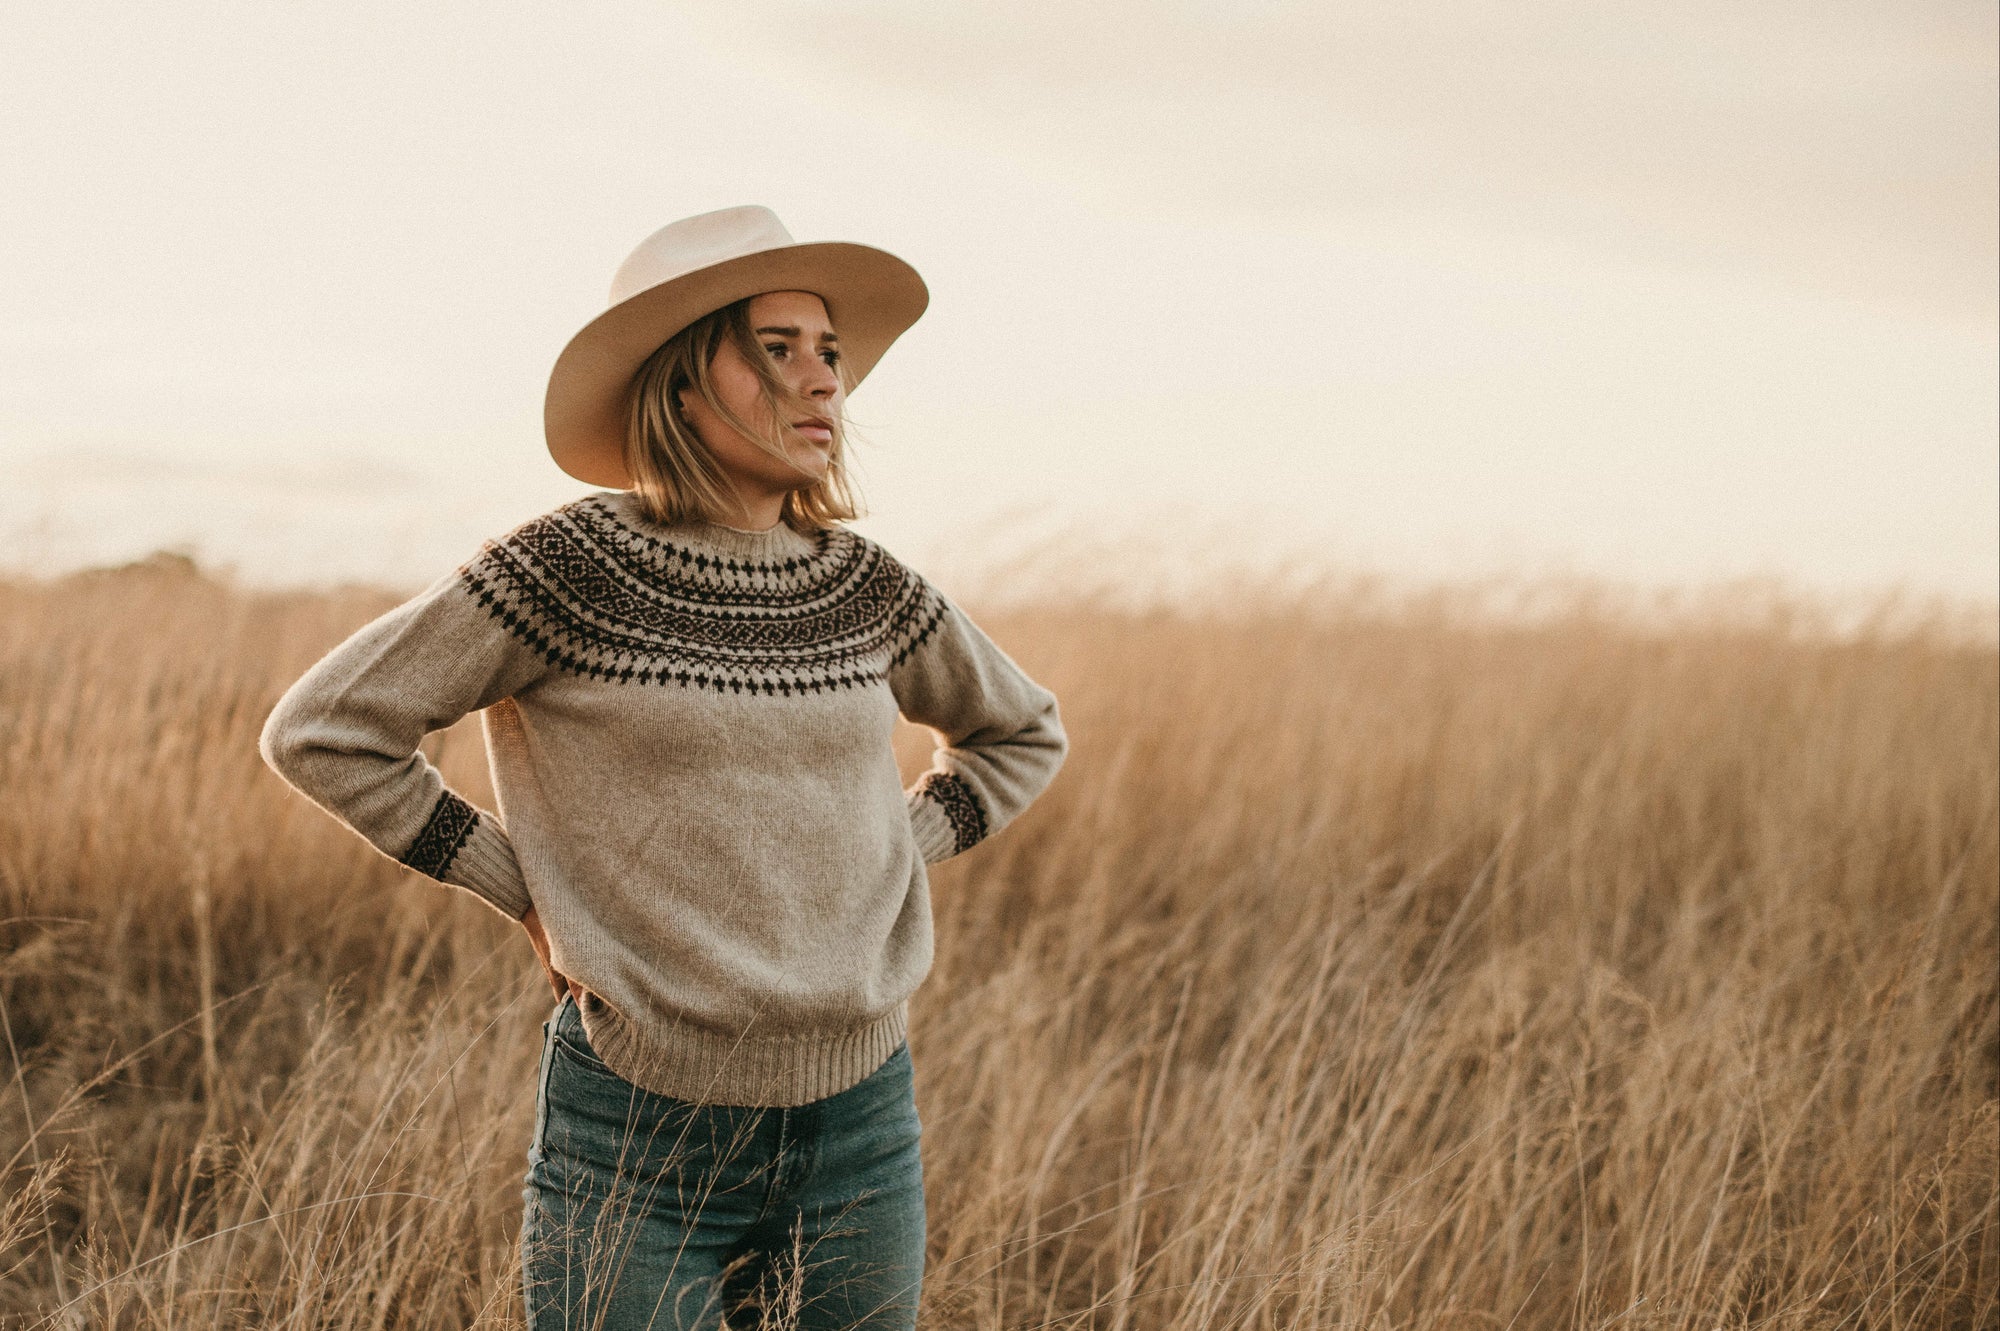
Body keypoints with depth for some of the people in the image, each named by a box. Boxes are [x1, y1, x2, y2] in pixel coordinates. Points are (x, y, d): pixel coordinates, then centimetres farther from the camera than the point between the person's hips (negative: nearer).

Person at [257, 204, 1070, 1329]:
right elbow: (322, 732, -6)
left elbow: (1026, 732, 22)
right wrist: (527, 894, -6)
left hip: (862, 1124, 4)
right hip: (644, 1134, -4)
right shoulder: (573, 569, -9)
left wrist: (904, 857, 8)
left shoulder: (862, 587, 4)